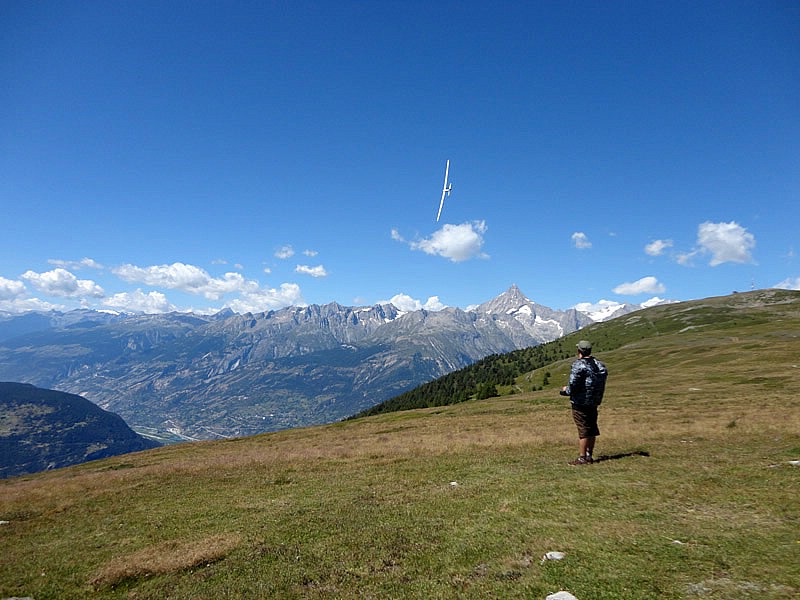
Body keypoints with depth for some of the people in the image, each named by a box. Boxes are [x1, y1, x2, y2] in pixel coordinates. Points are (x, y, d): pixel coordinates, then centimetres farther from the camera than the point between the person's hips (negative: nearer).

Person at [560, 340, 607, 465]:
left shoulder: (578, 365, -16)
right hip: (594, 403, 7)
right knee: (591, 429, 14)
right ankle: (589, 456, 23)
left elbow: (573, 386, -19)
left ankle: (582, 458, 4)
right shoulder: (599, 364, 7)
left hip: (580, 403, -7)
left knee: (583, 431, -2)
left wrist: (565, 390, 1)